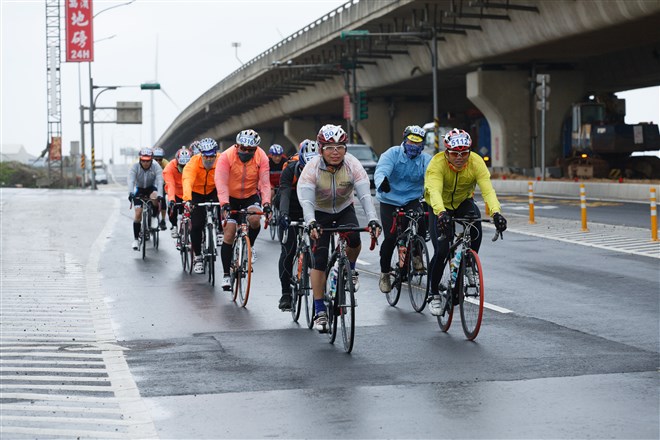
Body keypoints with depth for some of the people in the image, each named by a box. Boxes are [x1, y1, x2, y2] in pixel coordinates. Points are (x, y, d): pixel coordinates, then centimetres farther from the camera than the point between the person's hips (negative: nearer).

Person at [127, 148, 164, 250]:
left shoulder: (156, 167, -23)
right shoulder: (135, 167, -22)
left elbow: (159, 181, -33)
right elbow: (130, 180, -34)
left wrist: (160, 195, -49)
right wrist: (131, 193, -52)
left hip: (151, 188, -1)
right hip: (139, 189, 1)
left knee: (154, 197, -36)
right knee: (138, 213, -13)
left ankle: (154, 217, -9)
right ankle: (135, 239, -4)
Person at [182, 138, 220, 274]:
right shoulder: (193, 163, -29)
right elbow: (187, 181, -43)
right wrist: (187, 200, -59)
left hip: (213, 191, 1)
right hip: (197, 193, -1)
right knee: (196, 225, -10)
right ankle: (198, 257, 6)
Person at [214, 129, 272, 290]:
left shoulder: (261, 158, -17)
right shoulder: (227, 156, -22)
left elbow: (265, 183, -19)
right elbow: (221, 183, -29)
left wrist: (266, 204, -33)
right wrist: (225, 204, -41)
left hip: (251, 195, 1)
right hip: (231, 198, -1)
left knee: (254, 219, -30)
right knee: (229, 233, -8)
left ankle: (249, 246, 2)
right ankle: (226, 274, 3)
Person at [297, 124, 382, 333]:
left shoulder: (353, 165, -23)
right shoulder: (312, 168, -26)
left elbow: (365, 194, -32)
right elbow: (306, 200, -36)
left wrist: (373, 220, -48)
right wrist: (311, 224, -54)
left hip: (345, 209, 1)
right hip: (320, 212, -1)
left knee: (354, 240, -28)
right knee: (320, 260, -11)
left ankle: (350, 270, 6)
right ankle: (319, 311, -5)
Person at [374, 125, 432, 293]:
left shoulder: (425, 159, -4)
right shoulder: (392, 154, -11)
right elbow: (381, 171, -29)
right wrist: (382, 182, -53)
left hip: (412, 200, 2)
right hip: (390, 201, -2)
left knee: (422, 221, -28)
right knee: (390, 237, -14)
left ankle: (417, 254, 0)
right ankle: (384, 273, 8)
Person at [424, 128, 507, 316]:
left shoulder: (476, 162, -25)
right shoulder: (437, 163, -31)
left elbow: (487, 189, -36)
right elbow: (434, 191, -46)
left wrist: (496, 212, -54)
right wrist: (441, 213, -65)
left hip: (463, 203, 2)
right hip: (440, 207, -2)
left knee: (475, 218, -31)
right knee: (441, 251, -15)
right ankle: (434, 294, 6)